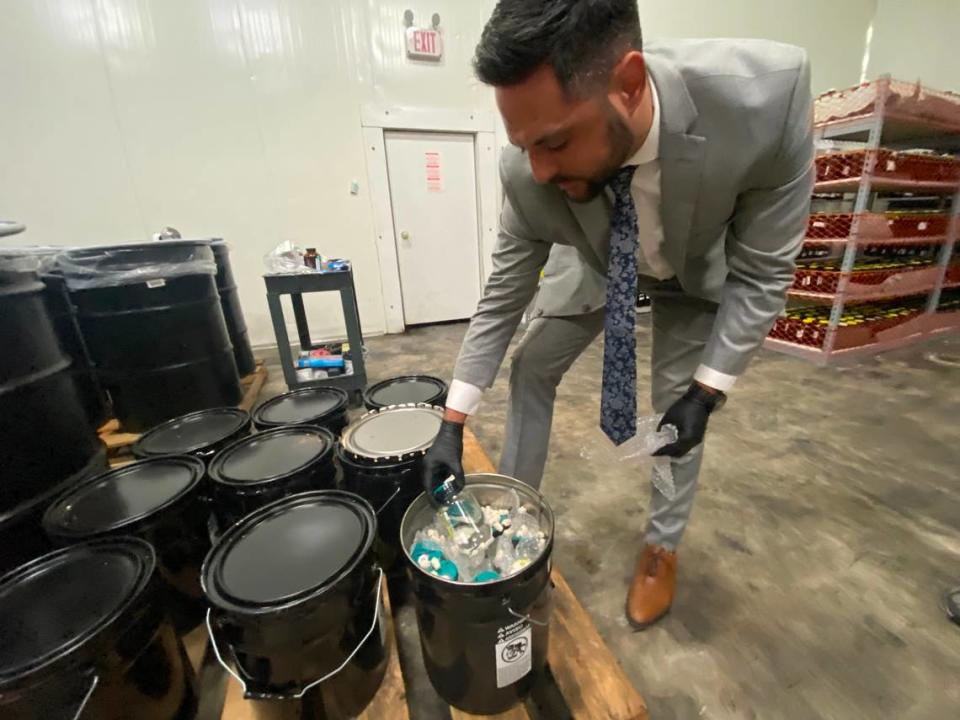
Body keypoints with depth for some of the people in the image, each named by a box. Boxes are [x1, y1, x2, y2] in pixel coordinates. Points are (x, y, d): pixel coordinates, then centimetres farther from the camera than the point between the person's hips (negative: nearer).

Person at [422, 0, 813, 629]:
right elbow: (503, 297, -21)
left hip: (702, 270, -1)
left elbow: (761, 272, -24)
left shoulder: (770, 93, -37)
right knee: (531, 370, -2)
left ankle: (662, 547, 27)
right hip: (598, 264, 2)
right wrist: (453, 425, -20)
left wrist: (706, 393, -24)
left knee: (679, 408, -1)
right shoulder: (528, 172, -31)